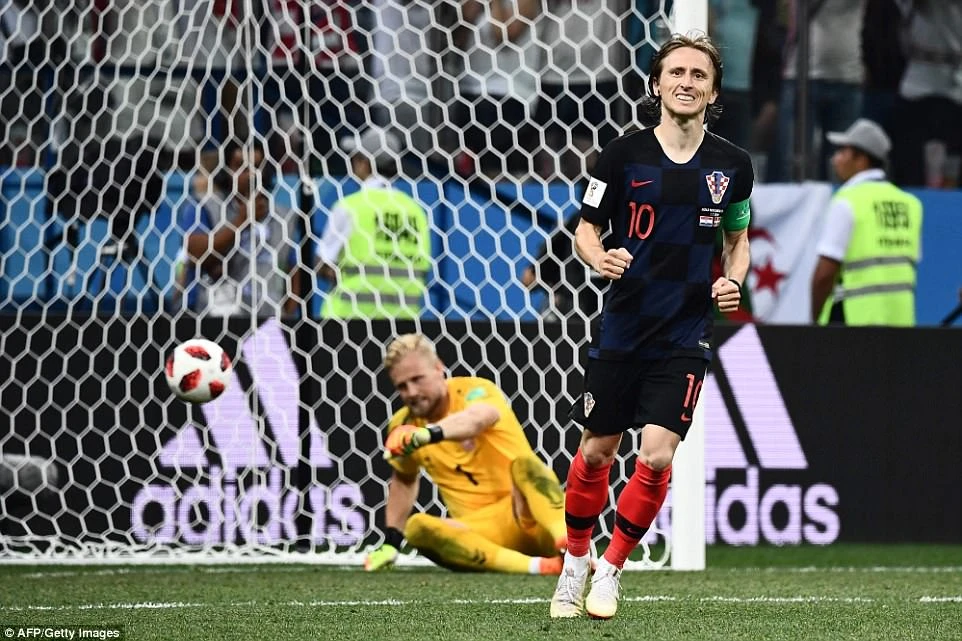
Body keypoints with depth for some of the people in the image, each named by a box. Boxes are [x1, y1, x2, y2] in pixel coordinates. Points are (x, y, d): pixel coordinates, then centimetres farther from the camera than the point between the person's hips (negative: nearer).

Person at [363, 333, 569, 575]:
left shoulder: (476, 390, -8)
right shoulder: (403, 427, 8)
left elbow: (476, 419, -34)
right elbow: (403, 481, 29)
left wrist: (427, 434, -52)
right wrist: (391, 542, 24)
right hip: (485, 532, 4)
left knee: (523, 461, -33)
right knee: (417, 527, -26)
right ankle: (535, 566, -42)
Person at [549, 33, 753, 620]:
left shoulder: (733, 165, 1)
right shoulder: (625, 154, -5)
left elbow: (738, 239, 16)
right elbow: (587, 228, 3)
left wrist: (733, 281, -5)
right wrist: (600, 257, -19)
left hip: (686, 335, 0)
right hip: (622, 326, 0)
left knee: (656, 456, -11)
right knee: (597, 451, 8)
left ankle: (611, 571, 7)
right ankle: (576, 562, 30)